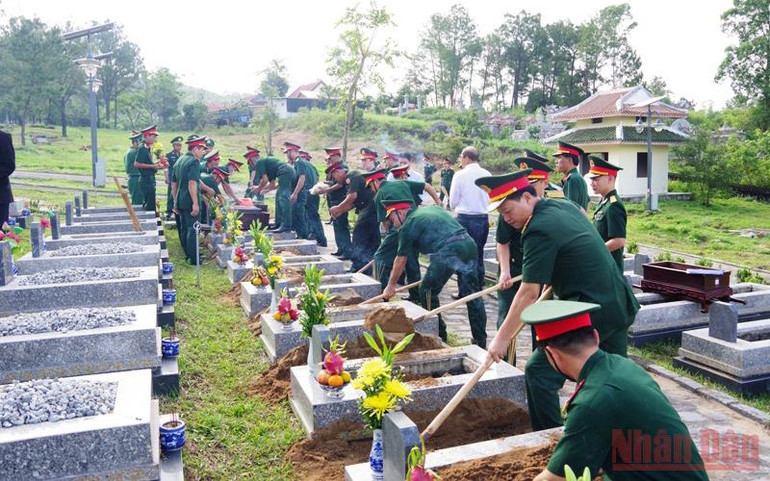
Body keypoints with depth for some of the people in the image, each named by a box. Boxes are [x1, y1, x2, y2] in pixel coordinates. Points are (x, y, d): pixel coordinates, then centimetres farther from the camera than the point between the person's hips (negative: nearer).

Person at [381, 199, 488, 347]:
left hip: (448, 251, -7)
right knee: (472, 295, 13)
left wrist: (391, 286, 26)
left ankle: (439, 336, 18)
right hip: (469, 243, 7)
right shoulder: (433, 208, 27)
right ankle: (481, 342, 18)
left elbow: (401, 260, 14)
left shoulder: (408, 225, 8)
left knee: (427, 292, 12)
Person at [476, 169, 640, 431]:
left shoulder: (539, 230, -19)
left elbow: (529, 293, -21)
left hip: (591, 312, -10)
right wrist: (551, 286, 19)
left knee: (539, 372, -5)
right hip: (621, 305, 10)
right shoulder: (566, 206, 8)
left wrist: (501, 338, -16)